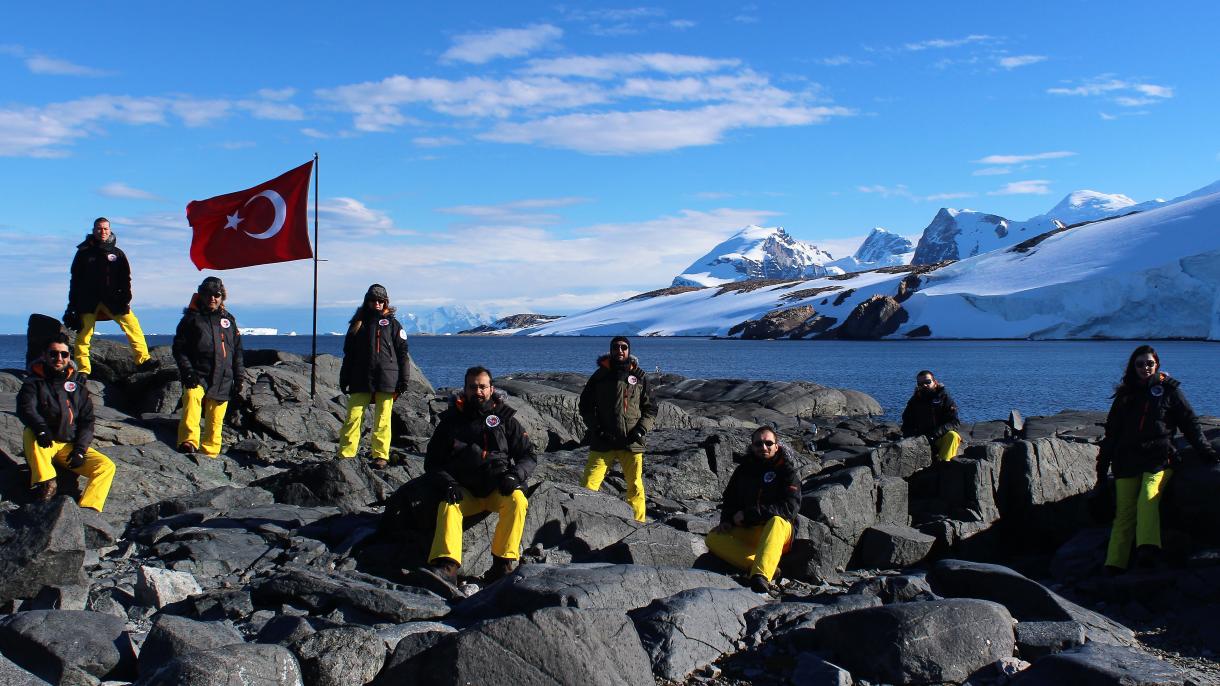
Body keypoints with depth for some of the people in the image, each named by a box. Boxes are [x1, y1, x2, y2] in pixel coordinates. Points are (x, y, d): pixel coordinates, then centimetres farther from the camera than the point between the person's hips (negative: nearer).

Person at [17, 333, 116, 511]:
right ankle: (47, 483, -34)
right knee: (29, 434, -36)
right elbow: (25, 409, -15)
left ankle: (87, 510, -32)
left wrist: (80, 450, -9)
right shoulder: (34, 382, 4)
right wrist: (41, 429, -37)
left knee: (107, 466, -20)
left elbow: (87, 420, 7)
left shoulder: (77, 384, 12)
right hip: (45, 444, -2)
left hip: (71, 446, 3)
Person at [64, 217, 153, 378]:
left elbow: (125, 279, 11)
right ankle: (83, 369, 3)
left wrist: (126, 299, -2)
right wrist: (72, 304, 3)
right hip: (88, 301, -1)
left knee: (132, 323, -14)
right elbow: (75, 279, 9)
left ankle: (143, 360, -13)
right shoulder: (84, 252, 7)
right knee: (83, 333, -6)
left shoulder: (117, 253, 10)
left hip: (112, 299, 1)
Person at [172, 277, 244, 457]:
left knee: (215, 420, 2)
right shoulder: (191, 318, 6)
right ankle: (188, 442, -45)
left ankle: (210, 454, 10)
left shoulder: (228, 319, 17)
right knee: (192, 399, -32)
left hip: (222, 381, 4)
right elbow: (179, 347, 3)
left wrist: (239, 377, 13)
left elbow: (237, 351, 20)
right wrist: (187, 371, -10)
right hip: (197, 375, -4)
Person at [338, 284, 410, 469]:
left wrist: (404, 379, 1)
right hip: (360, 379, 2)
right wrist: (344, 378, 14)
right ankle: (345, 455, -3)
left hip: (386, 380, -2)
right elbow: (348, 353, 19)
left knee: (382, 420, 0)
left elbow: (402, 353, 7)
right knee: (353, 416, -6)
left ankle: (381, 455, 6)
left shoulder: (392, 324, 8)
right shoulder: (358, 323, 15)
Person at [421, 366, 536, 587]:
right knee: (448, 506, -31)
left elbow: (529, 456, 9)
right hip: (465, 491, 1)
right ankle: (446, 568, -47)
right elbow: (432, 461, 9)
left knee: (517, 501, -32)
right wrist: (447, 483, -11)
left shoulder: (505, 419, 9)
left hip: (498, 488, 0)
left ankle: (502, 564, -33)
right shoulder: (451, 420, 10)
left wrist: (514, 475, -13)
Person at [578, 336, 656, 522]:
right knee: (588, 486, -8)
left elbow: (650, 408, 12)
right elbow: (585, 405, 10)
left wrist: (641, 429, -4)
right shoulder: (600, 375, 7)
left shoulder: (639, 376, 9)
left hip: (632, 442, 1)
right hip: (603, 442, 0)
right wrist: (596, 427, -4)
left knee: (635, 487, 3)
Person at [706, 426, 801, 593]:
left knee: (777, 521, -39)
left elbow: (790, 508, -16)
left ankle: (761, 576, -58)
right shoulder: (743, 470, 13)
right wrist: (726, 520, 0)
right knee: (713, 538, -21)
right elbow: (730, 498, 24)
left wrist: (748, 514, -18)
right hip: (747, 533, 4)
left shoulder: (786, 471, -2)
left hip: (779, 530, -4)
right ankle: (763, 567, -35)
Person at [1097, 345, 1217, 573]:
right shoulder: (1125, 394, 17)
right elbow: (1111, 432, 21)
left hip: (1159, 460, -3)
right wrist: (1103, 464, 20)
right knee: (1124, 511, -5)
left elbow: (1190, 423, 10)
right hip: (1127, 461, 3)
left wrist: (1206, 451, 1)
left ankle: (1147, 548, -46)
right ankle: (1114, 566, -10)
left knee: (1148, 499, -29)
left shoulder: (1168, 390, 8)